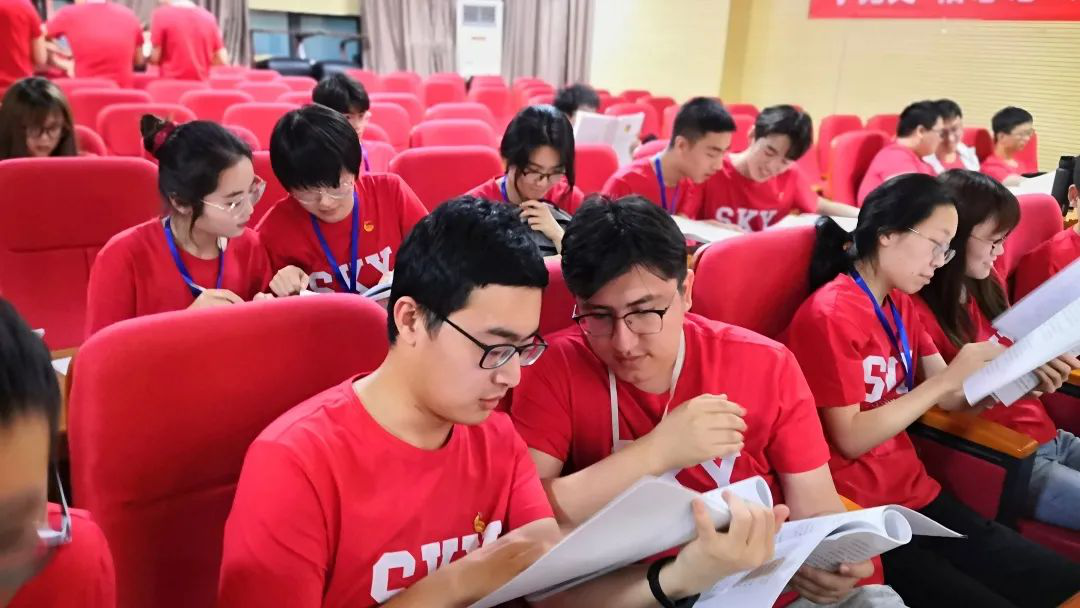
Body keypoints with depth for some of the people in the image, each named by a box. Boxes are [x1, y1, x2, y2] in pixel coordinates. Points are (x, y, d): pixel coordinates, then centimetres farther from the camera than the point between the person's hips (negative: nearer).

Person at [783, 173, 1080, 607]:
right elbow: (850, 439, -18)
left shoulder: (900, 306, 10)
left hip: (915, 494, 8)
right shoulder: (831, 314, -17)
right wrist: (947, 377, -17)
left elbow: (951, 400, 10)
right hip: (858, 515, -8)